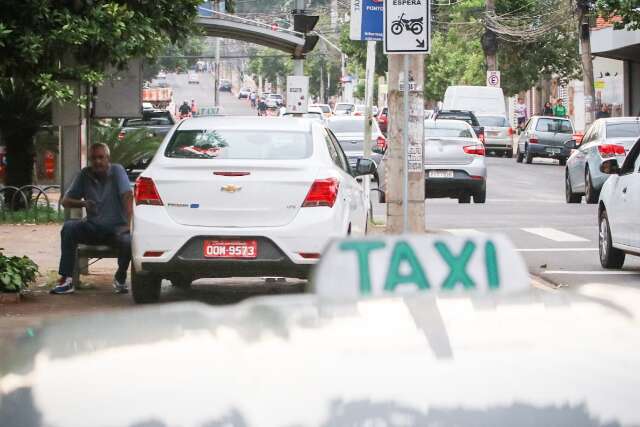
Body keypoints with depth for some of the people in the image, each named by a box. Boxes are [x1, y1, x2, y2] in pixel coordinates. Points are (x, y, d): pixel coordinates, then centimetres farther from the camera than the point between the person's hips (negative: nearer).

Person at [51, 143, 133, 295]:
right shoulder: (85, 175, 3)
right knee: (69, 227, -25)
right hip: (93, 227, 3)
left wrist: (128, 224, -32)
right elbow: (65, 201, 6)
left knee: (127, 240, -34)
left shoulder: (117, 170, -7)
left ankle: (120, 278, -3)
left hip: (116, 227, -3)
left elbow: (127, 196, -19)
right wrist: (83, 203, -15)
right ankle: (66, 279, -24)